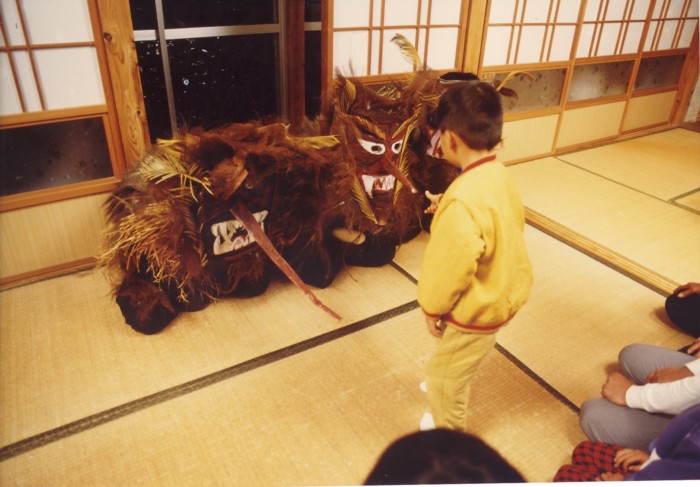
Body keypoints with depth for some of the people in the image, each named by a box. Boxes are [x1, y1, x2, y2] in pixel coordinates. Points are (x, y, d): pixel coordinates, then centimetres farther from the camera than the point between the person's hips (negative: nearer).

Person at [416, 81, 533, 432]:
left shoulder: (462, 200, -35)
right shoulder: (499, 175, -5)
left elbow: (450, 268, -27)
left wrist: (432, 308, -11)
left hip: (477, 308, -8)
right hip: (505, 292, 9)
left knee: (446, 376, 18)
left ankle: (448, 434, 43)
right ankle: (443, 388, 62)